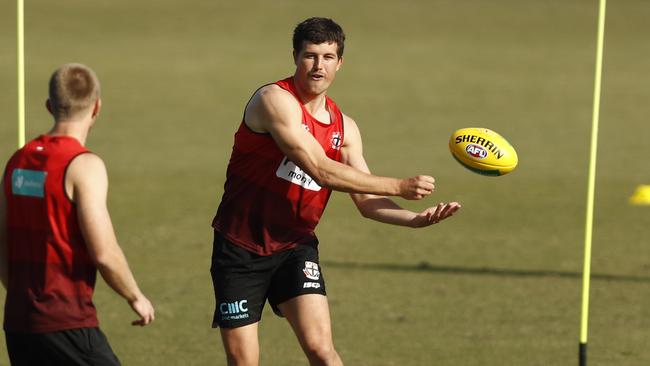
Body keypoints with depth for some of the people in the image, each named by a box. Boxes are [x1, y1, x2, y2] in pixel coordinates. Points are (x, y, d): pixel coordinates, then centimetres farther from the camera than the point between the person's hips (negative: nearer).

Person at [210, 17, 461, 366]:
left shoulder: (344, 127, 7)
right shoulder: (275, 100, -16)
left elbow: (367, 200, 5)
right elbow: (321, 170, -23)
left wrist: (416, 218, -15)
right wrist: (400, 187, -20)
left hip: (295, 247, 4)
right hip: (241, 248, -4)